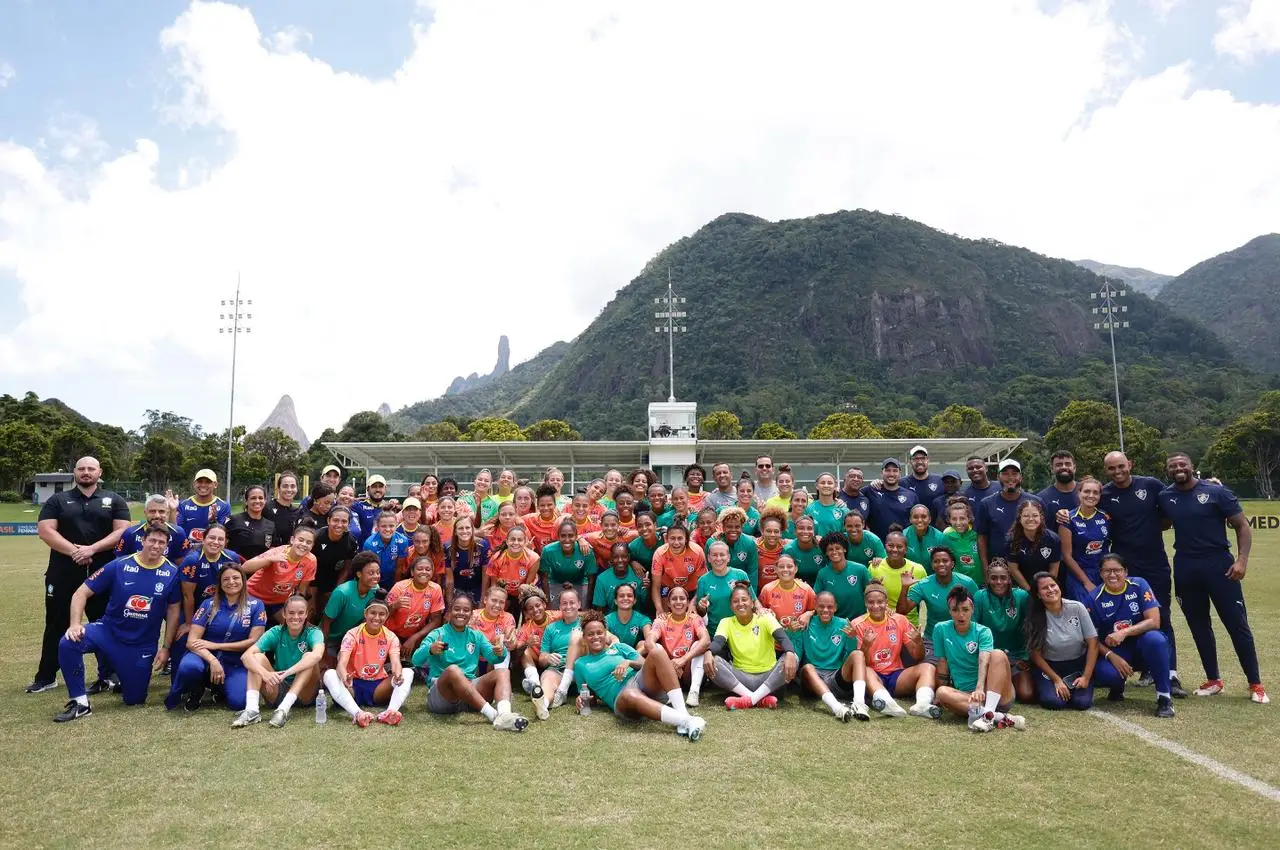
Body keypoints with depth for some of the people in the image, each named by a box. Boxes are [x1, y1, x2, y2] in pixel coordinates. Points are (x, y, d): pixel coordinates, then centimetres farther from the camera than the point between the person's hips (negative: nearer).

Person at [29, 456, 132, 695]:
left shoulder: (114, 500, 7)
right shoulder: (57, 500, 9)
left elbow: (122, 531, -3)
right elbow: (45, 530, -4)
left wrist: (92, 549, -16)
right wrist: (73, 551, -17)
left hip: (103, 573, -1)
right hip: (63, 573, 1)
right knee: (56, 625, 8)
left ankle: (107, 676, 12)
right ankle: (46, 677, 18)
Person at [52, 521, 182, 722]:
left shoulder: (171, 573, -7)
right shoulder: (118, 566, -11)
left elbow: (173, 611, 1)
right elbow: (81, 593, -7)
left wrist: (165, 647, -1)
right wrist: (75, 624, -23)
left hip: (143, 645, 1)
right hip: (108, 630, -1)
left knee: (135, 700, 6)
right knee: (68, 644, -30)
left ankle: (123, 676, 42)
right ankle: (80, 702, -14)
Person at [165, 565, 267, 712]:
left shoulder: (256, 606, -1)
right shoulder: (209, 604, 0)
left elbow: (254, 641, -6)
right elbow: (192, 641, -7)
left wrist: (216, 645, -11)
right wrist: (213, 660, -25)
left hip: (236, 665, 0)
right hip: (205, 656, 0)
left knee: (239, 702, -27)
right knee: (188, 667, -36)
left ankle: (220, 687, 10)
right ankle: (195, 691, 1)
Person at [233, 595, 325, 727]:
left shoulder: (313, 633, -12)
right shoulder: (276, 633, -6)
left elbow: (317, 655, -36)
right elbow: (246, 655, -22)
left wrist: (288, 672, -47)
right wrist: (265, 673, -40)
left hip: (304, 693, -2)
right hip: (278, 690, 2)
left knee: (309, 657, -27)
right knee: (257, 657, -16)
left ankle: (284, 709, -37)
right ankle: (251, 709, -33)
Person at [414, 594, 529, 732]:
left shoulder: (476, 636, 16)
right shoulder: (437, 634, 3)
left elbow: (493, 657, -1)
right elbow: (416, 661, -12)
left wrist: (499, 653, -26)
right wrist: (430, 650, -34)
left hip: (471, 689, 4)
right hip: (440, 693, -4)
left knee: (503, 671, -17)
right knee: (453, 669, -34)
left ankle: (504, 715, -48)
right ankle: (492, 714, -44)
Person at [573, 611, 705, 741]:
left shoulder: (619, 647, 26)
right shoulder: (580, 664, 24)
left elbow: (645, 664, 17)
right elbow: (585, 694, 27)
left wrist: (628, 662, -2)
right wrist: (581, 699, 4)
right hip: (621, 698, -3)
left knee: (657, 651, -29)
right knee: (630, 695, -44)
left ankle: (682, 711, -39)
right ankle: (685, 721, -55)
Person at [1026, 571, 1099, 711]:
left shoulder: (1077, 608, -11)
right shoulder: (1035, 618, -13)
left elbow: (1093, 643, -8)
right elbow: (1036, 654, -5)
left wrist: (1086, 677, -13)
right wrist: (1056, 680, -13)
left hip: (1079, 664, 1)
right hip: (1050, 667, -1)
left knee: (1082, 702, -21)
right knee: (1052, 701, -25)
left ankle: (1075, 688, 13)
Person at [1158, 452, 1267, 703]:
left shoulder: (1217, 492, -6)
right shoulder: (1164, 497, 4)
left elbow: (1242, 526, -5)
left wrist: (1242, 560, -15)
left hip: (1218, 563, -4)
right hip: (1185, 567, 4)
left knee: (1237, 624, 0)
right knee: (1199, 626, 11)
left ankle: (1255, 684, 10)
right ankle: (1213, 680, 23)